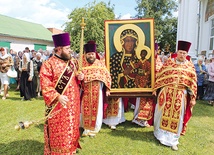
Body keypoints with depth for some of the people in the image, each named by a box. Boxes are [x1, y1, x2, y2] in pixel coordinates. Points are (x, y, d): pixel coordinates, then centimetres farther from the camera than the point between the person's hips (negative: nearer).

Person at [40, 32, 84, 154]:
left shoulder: (72, 63, 8)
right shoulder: (48, 64, -13)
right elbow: (45, 86, -18)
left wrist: (79, 77, -3)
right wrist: (58, 97, -29)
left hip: (73, 104, 7)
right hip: (58, 106, -6)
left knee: (71, 129, 18)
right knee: (58, 133, 4)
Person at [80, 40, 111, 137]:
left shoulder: (100, 64, 1)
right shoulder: (81, 64, -1)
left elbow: (107, 76, 5)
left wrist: (107, 89, 2)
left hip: (97, 92, 1)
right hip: (85, 93, 0)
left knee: (96, 110, 7)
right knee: (86, 110, 5)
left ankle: (94, 128, 23)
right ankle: (86, 127, 22)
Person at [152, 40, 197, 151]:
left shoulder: (190, 66, 4)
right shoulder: (169, 62, 2)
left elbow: (193, 83, 4)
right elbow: (160, 76, 3)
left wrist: (193, 98, 0)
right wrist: (155, 89, 1)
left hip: (181, 95, 1)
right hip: (166, 93, -1)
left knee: (176, 117, 8)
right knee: (164, 114, 9)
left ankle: (172, 140, 22)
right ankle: (160, 133, 30)